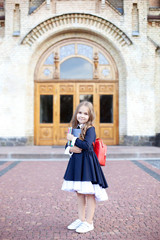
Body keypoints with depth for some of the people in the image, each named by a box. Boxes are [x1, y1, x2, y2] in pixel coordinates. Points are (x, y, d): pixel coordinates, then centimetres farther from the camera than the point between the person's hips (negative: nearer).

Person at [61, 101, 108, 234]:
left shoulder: (90, 129, -10)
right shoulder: (75, 128, 11)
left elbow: (87, 145, -25)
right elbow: (67, 145, 15)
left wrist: (73, 138, -16)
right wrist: (71, 149, -7)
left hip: (87, 163, -7)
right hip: (76, 162, 8)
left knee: (89, 193, 0)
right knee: (79, 192, 16)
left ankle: (89, 222, 12)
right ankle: (81, 219, 29)